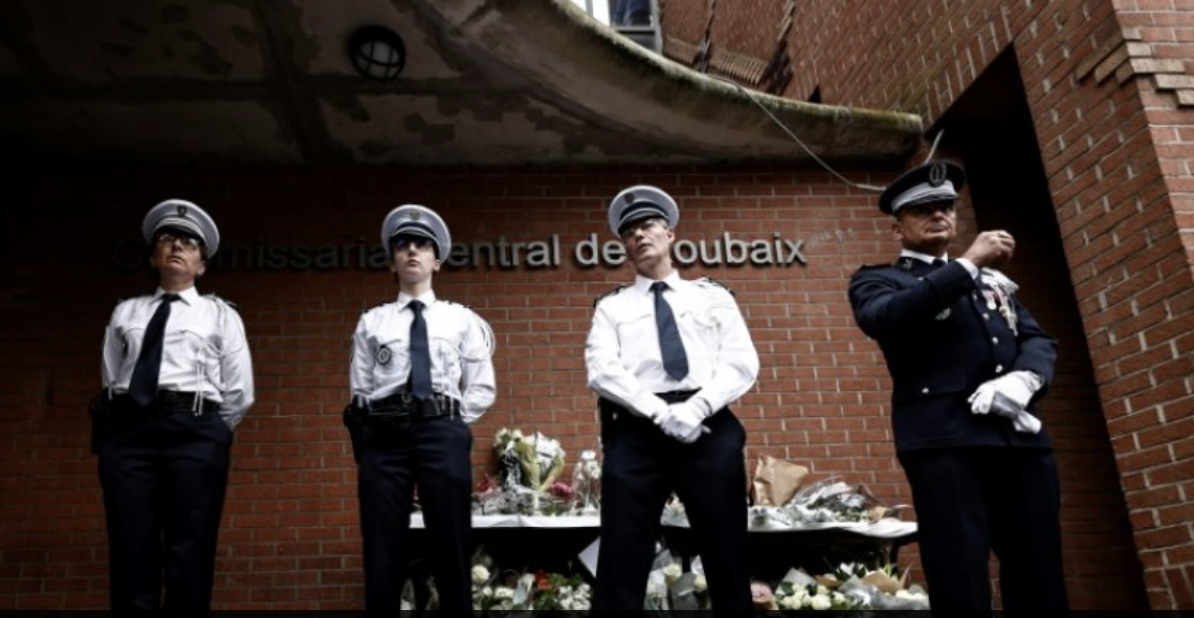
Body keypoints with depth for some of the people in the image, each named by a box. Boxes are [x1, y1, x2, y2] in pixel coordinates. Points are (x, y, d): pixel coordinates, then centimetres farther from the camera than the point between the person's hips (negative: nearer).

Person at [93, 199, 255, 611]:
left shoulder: (219, 314, 13)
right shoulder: (125, 312, 20)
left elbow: (239, 394, 8)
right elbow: (111, 381, 18)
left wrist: (209, 433, 8)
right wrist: (121, 421, 9)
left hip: (194, 433, -2)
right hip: (127, 430, 2)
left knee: (189, 558, -3)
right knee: (131, 555, -1)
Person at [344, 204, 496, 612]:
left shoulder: (461, 319, 13)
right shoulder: (372, 322, 14)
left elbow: (482, 389, 10)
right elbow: (360, 391, 13)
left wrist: (449, 424, 1)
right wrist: (370, 429, 1)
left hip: (442, 435, 0)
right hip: (383, 436, 1)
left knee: (452, 548, 1)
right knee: (383, 551, 1)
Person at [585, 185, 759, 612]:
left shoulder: (712, 297, 19)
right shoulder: (612, 306, 18)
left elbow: (742, 363, 6)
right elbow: (602, 370, 1)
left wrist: (697, 408, -13)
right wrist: (661, 414, -14)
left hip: (711, 428, 1)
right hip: (637, 431, 0)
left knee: (726, 554, 2)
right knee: (622, 556, -3)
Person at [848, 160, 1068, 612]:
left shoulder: (993, 280, 29)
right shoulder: (877, 280, 11)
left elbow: (1039, 339, 18)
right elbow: (882, 319, -12)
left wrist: (1023, 379, -5)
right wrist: (968, 265, -12)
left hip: (1022, 437, 5)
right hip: (944, 440, -5)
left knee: (1040, 579, 2)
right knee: (962, 582, -10)